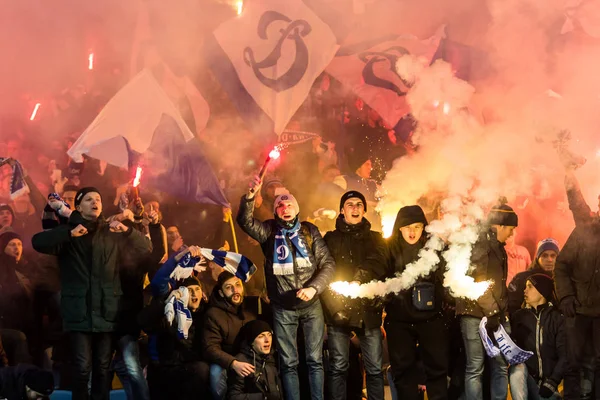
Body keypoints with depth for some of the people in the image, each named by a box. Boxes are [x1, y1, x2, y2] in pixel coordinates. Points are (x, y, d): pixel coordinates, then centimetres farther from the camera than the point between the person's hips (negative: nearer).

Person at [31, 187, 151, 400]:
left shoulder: (112, 233, 14)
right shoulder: (68, 232, 6)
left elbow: (145, 248, 9)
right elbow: (38, 242, -10)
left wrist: (127, 230, -10)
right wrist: (70, 234, -23)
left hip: (106, 310, 2)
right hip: (79, 311, -2)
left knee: (103, 367, 6)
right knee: (82, 368, -8)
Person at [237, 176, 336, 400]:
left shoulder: (309, 231, 4)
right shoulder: (269, 231, 3)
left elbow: (328, 263, 1)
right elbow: (244, 221, -15)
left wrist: (314, 288, -14)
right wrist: (250, 195, -31)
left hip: (311, 305, 0)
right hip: (283, 308, 0)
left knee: (315, 360, 4)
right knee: (289, 363, 6)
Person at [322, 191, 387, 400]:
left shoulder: (376, 238, 16)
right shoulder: (331, 238, 10)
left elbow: (380, 267, 2)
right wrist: (334, 306, -10)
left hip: (369, 311, 1)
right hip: (339, 311, -1)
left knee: (375, 369, 0)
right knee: (338, 368, -2)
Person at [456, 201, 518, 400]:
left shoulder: (497, 246, 17)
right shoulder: (480, 242, -10)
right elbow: (477, 280, -17)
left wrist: (503, 310, 11)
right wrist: (491, 311, -17)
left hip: (497, 314, 9)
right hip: (477, 314, -9)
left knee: (501, 367, 8)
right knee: (475, 368, -4)